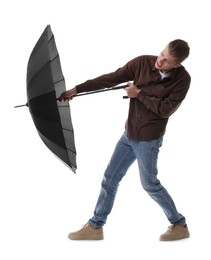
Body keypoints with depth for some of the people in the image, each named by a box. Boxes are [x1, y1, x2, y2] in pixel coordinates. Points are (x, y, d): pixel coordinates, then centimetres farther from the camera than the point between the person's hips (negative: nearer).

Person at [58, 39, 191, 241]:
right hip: (129, 134, 5)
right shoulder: (142, 62, -8)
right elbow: (112, 78, -7)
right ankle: (95, 227, 20)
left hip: (148, 139, -5)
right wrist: (77, 89, -9)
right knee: (110, 178, 9)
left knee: (150, 183, 3)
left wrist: (139, 93, -17)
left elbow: (165, 110, -20)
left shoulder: (182, 79, -16)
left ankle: (179, 225, 22)